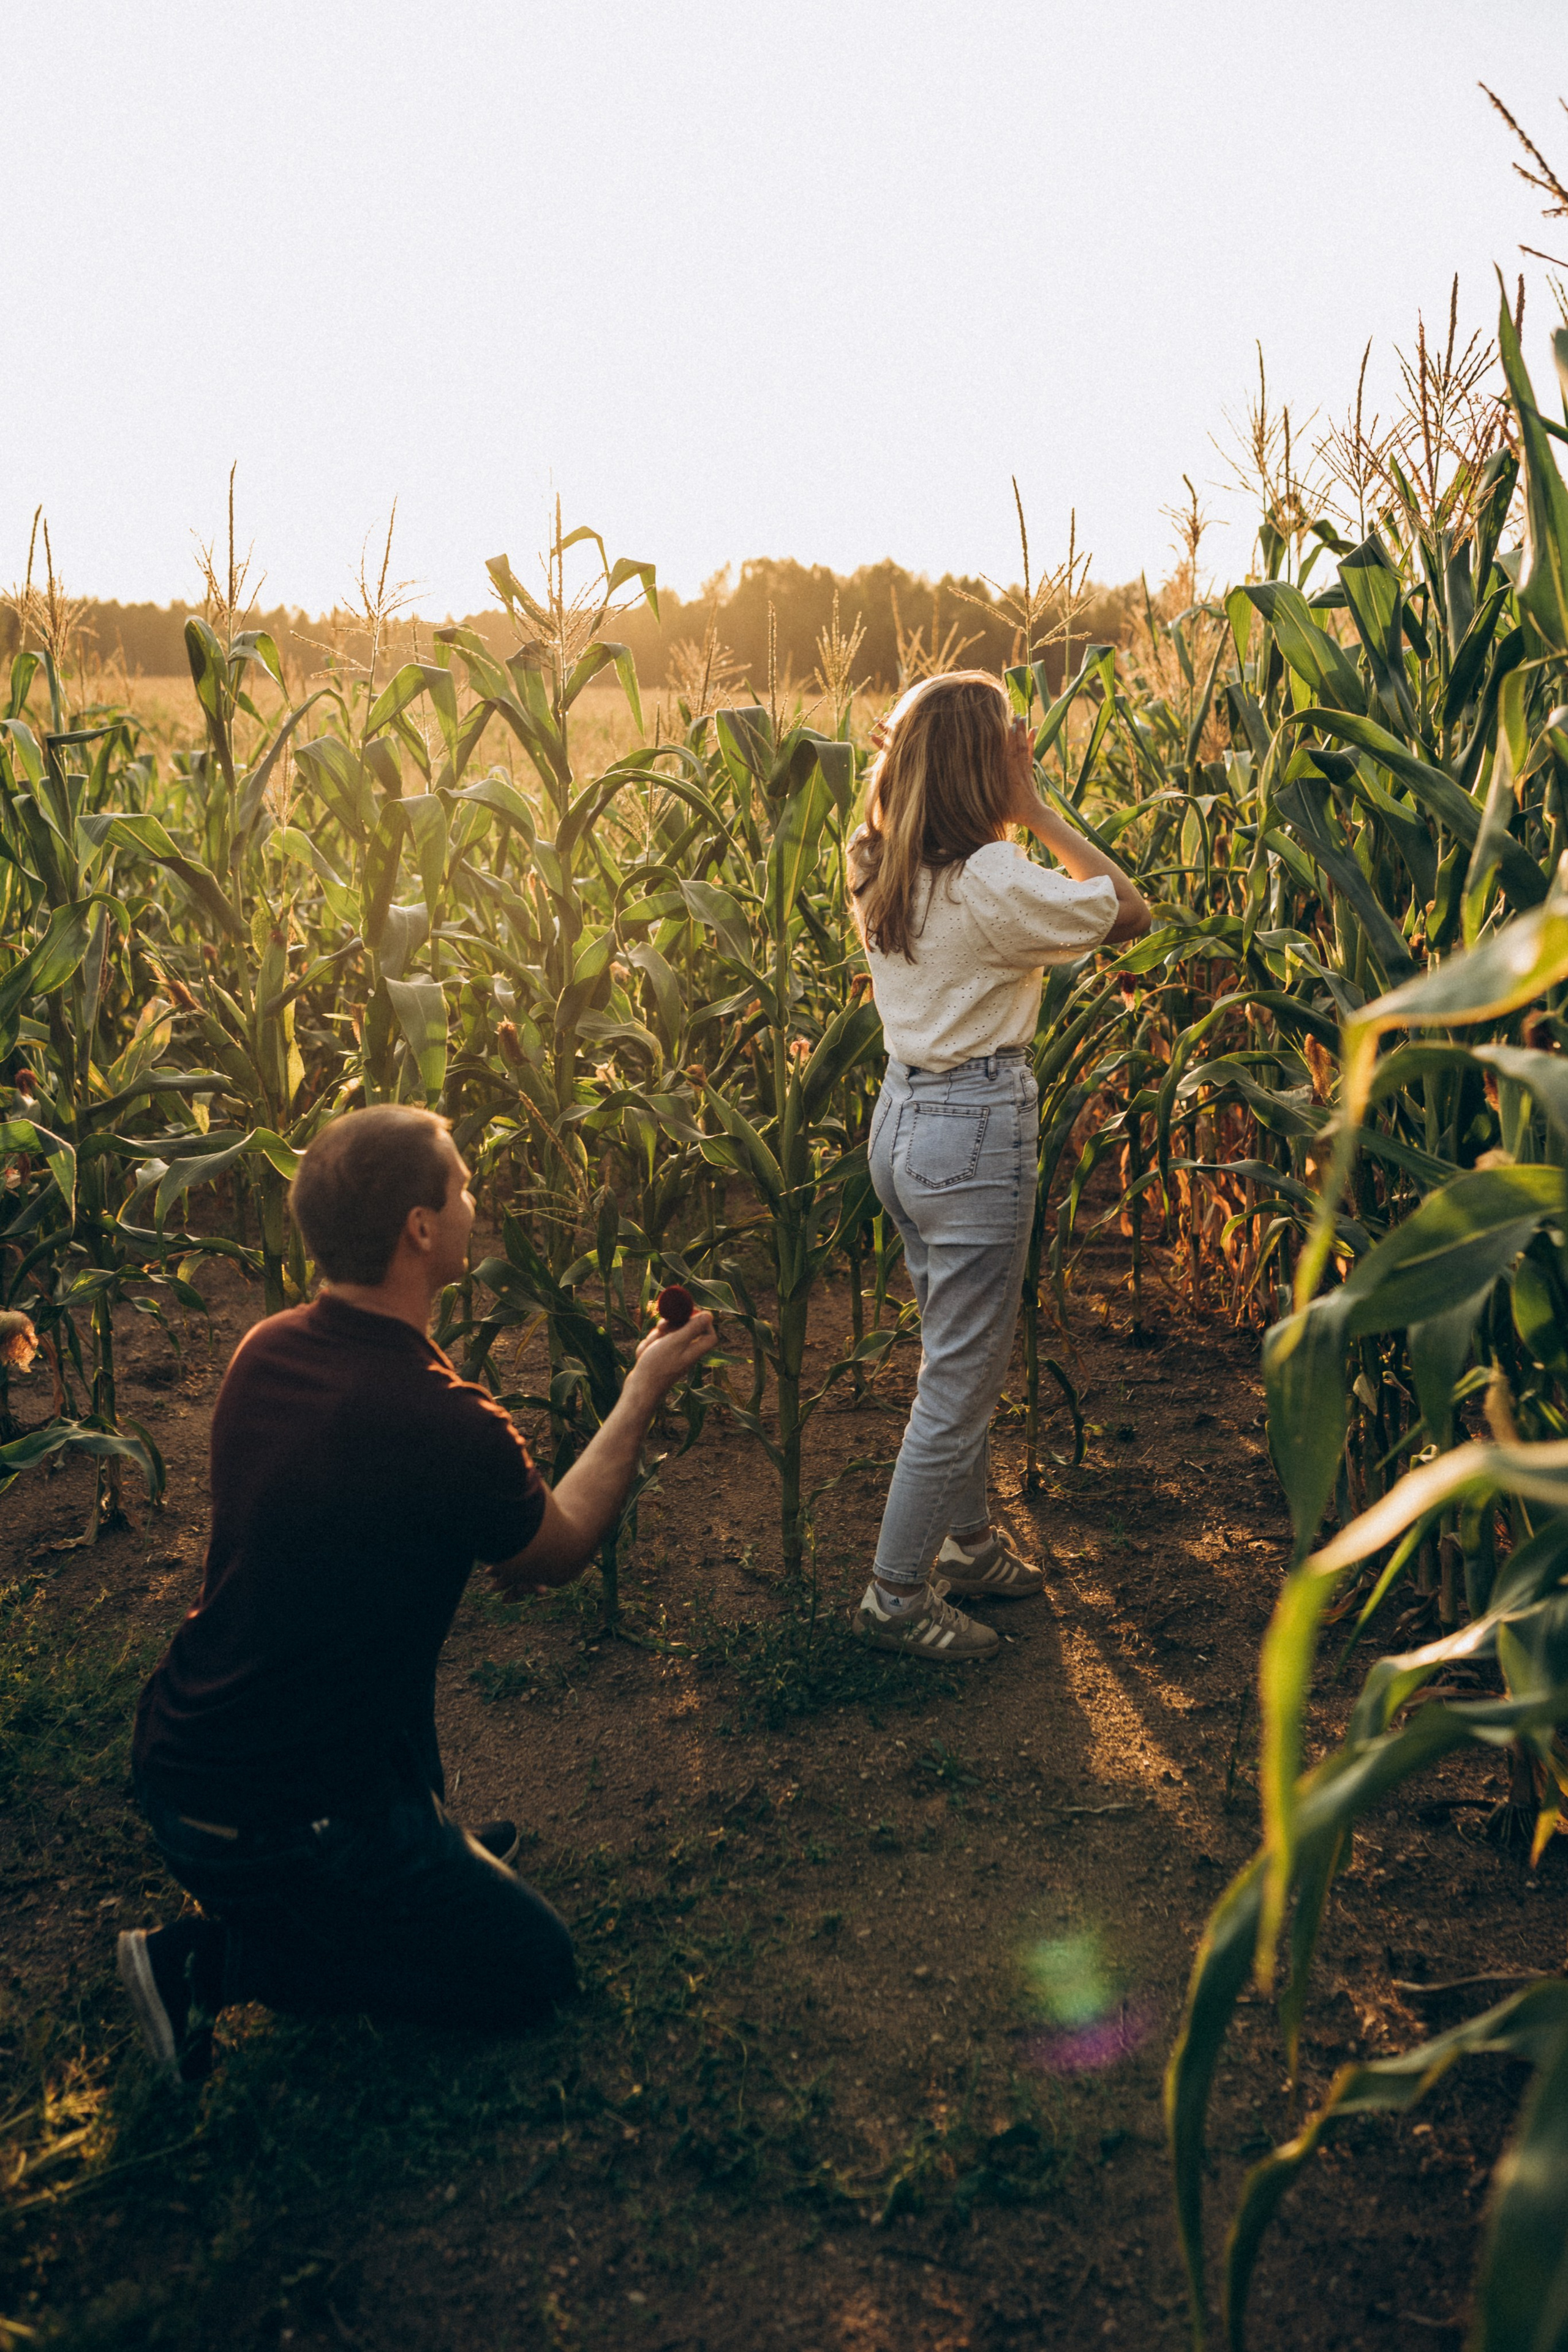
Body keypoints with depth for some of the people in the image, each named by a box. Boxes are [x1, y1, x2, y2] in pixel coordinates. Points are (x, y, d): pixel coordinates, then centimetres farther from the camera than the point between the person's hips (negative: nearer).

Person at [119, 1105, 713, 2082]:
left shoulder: (266, 1351, -4)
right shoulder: (444, 1425, -29)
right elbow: (559, 1553, -6)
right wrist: (644, 1391, 4)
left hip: (177, 1748, 8)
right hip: (265, 1821, -8)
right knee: (537, 1965, 8)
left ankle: (427, 1838, 26)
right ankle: (217, 1956, 1)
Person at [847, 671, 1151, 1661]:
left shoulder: (879, 868, 3)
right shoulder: (994, 881, -20)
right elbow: (1131, 910, -12)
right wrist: (1037, 809, -11)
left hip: (903, 1116, 9)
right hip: (976, 1133, -9)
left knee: (963, 1356, 22)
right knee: (960, 1378, 4)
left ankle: (969, 1543, 38)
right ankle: (896, 1596, 16)